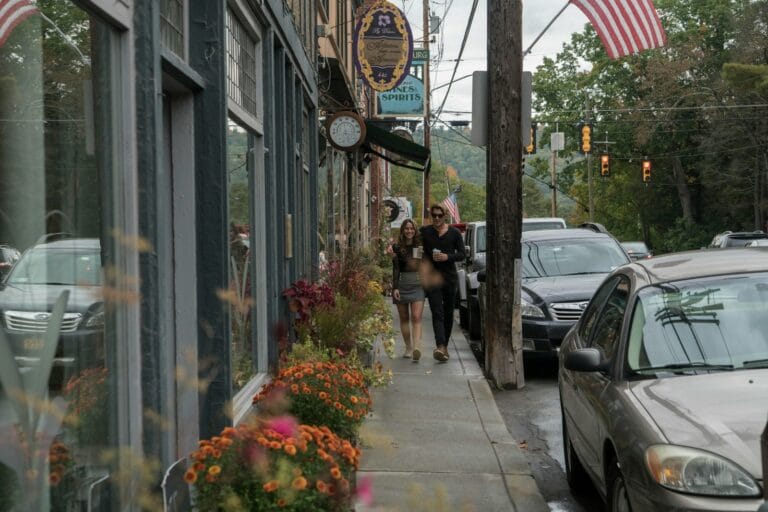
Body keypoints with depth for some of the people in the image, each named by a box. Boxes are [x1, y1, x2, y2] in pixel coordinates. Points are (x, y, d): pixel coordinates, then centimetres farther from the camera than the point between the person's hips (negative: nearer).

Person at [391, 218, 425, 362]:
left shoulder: (420, 246, 7)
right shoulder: (397, 247, 4)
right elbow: (395, 269, 0)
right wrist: (394, 287, -7)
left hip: (418, 285, -1)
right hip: (402, 285, 1)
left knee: (416, 317, -13)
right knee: (404, 318, 7)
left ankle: (417, 348, -25)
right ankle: (408, 348, 18)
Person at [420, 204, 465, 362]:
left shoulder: (454, 233, 5)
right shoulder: (424, 232, 3)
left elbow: (462, 254, 3)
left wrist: (447, 257, -14)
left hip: (450, 278, 2)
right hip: (432, 278, -2)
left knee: (448, 313, 9)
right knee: (437, 313, -13)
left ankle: (445, 346, 21)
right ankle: (440, 346, -26)